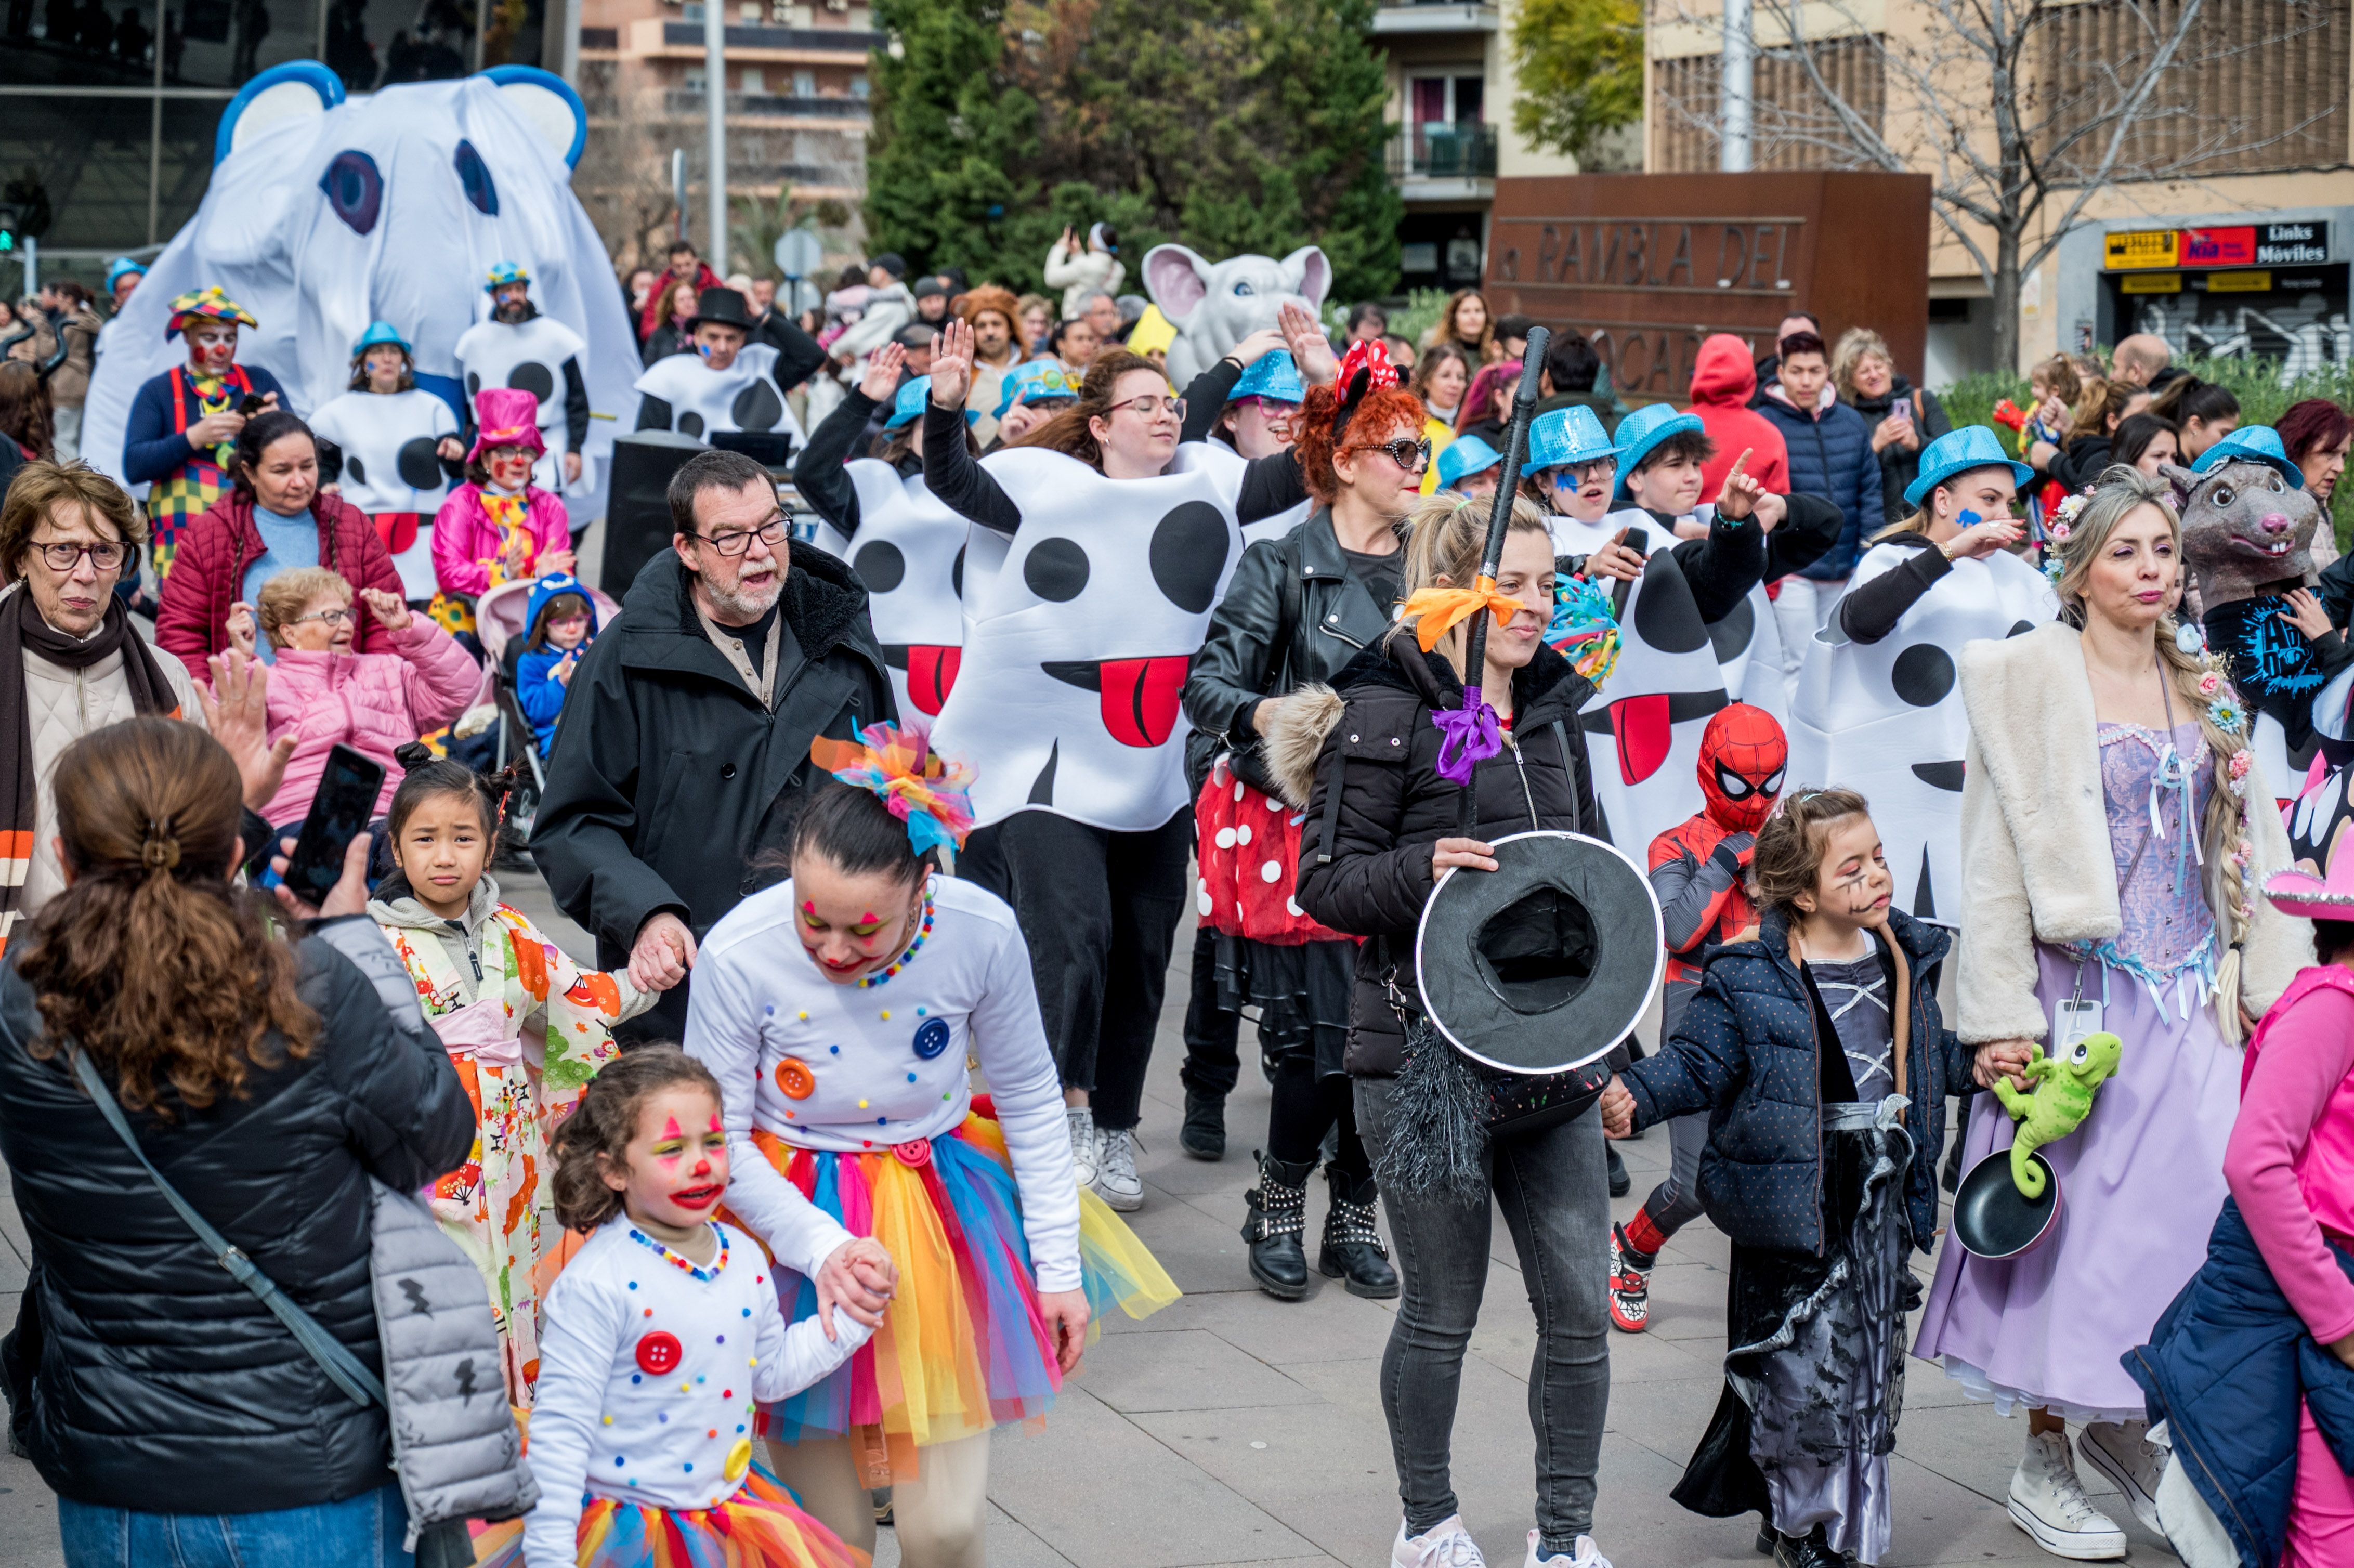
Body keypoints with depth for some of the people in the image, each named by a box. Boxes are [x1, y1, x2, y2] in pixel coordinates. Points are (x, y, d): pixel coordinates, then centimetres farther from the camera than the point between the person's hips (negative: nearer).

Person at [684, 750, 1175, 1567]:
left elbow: (1031, 1101, -2)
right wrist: (824, 1248, -23)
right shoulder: (739, 955, -23)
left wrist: (1059, 1265, 1)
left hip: (944, 1218, 1)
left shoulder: (983, 934, -18)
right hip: (794, 1219, -1)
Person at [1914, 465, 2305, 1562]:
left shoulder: (2204, 690, 13)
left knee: (2186, 1214, 2)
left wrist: (2269, 987, 6)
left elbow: (2249, 846, 14)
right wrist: (1999, 1018, -12)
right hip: (2087, 993, -4)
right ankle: (2044, 1460, 11)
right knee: (2076, 1213, -1)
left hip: (2195, 1002, 5)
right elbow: (1995, 863, -6)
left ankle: (2120, 1424, 21)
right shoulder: (2032, 683, -3)